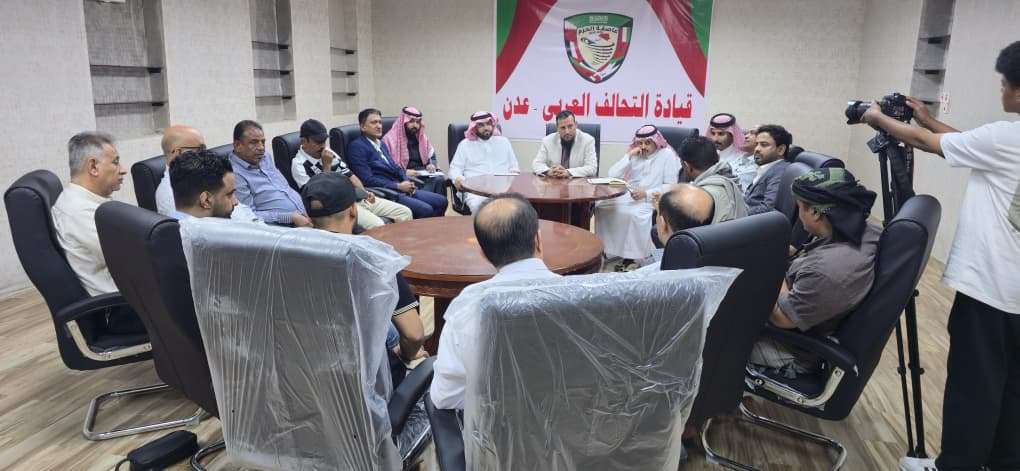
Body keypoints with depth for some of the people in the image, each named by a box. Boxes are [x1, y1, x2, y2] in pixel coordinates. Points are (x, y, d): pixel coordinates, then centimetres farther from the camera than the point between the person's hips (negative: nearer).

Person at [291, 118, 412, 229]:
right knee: (376, 226, -34)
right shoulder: (299, 164, -5)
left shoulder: (329, 152, 16)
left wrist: (364, 192, 3)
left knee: (405, 212, -2)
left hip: (359, 198, 8)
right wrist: (327, 166, -13)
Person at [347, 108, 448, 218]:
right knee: (426, 210, -25)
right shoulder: (356, 147, -6)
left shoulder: (382, 144, 20)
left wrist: (407, 183, 1)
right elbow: (367, 179, -14)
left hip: (400, 189, 9)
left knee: (441, 201, -1)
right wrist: (398, 186, -14)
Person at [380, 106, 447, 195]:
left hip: (423, 176, 5)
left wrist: (432, 165, 6)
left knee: (440, 179, -27)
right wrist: (404, 172, -17)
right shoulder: (390, 139, 1)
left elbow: (432, 157, 30)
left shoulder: (423, 138, 19)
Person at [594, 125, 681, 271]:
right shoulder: (634, 155, 15)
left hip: (652, 200, -5)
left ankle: (632, 257, -21)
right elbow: (612, 175, 3)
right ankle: (602, 250, -9)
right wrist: (629, 156, -5)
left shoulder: (667, 155, 0)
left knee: (634, 214, -36)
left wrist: (646, 193, -19)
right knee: (601, 207, -18)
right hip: (628, 197, 5)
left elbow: (671, 186, -8)